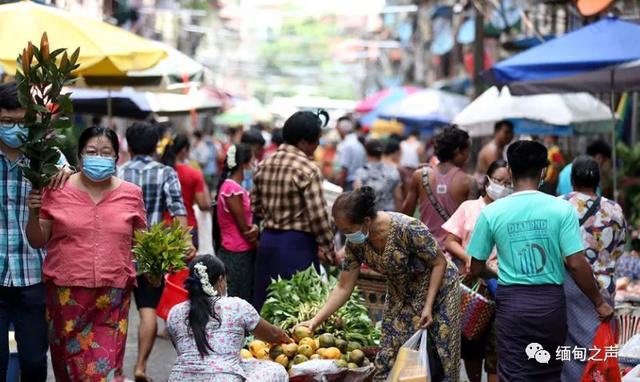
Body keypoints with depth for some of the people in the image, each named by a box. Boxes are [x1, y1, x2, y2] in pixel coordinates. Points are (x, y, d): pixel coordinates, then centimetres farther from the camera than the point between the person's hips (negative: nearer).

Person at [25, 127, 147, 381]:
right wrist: (34, 214, -12)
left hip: (113, 296, 0)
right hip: (66, 295, 0)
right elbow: (37, 242, 6)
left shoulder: (131, 194, 6)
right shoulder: (56, 190, 2)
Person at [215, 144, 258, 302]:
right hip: (237, 256, -10)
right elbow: (244, 229, -14)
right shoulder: (233, 188, -17)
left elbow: (246, 221, 11)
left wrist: (255, 227, -11)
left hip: (240, 254, 10)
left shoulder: (231, 186, 13)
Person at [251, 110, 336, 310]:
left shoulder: (264, 165, 9)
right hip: (297, 245, -7)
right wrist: (329, 252, -6)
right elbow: (318, 216, -15)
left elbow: (255, 207, 14)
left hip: (267, 241, 7)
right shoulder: (307, 169, -13)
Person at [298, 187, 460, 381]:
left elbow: (439, 262, -19)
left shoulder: (407, 229, -33)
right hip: (402, 295, 5)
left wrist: (428, 306, -22)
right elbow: (344, 287, -6)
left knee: (438, 360, -3)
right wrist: (316, 321, -13)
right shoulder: (355, 243, -16)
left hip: (436, 287, -5)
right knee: (389, 358, 0)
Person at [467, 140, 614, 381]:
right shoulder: (562, 209, -7)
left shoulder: (492, 212, -4)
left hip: (512, 302, -1)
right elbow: (576, 264, -11)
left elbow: (476, 268, 2)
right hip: (551, 301, 1)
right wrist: (599, 303, 2)